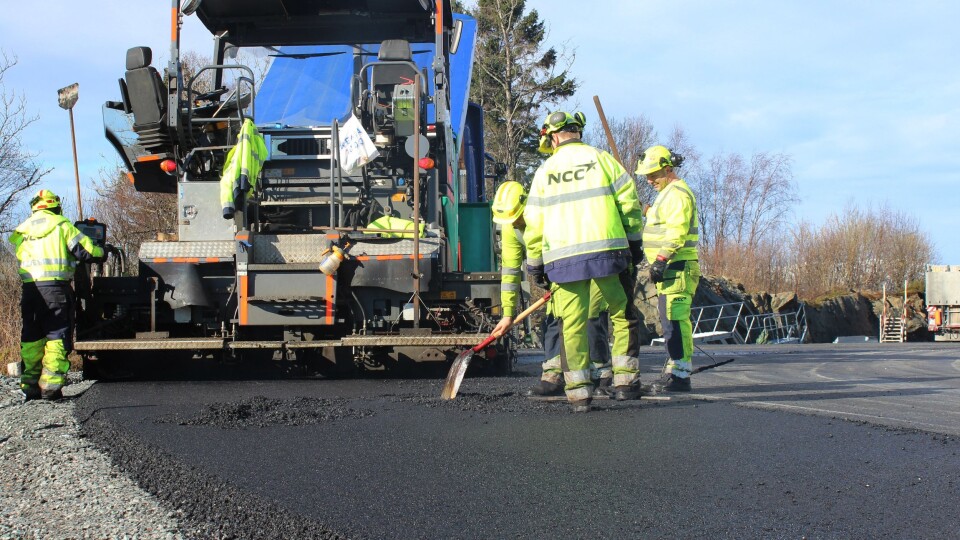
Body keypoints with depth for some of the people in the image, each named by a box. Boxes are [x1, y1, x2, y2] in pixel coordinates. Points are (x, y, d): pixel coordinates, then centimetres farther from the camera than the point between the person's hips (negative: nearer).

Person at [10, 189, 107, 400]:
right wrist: (102, 252, 17)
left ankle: (29, 386, 10)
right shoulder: (61, 225, 1)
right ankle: (50, 385, -8)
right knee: (57, 335, -1)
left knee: (31, 337, 11)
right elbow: (85, 251, -2)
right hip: (56, 286, -4)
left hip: (29, 287, 4)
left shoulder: (22, 229, 15)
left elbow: (21, 255, 17)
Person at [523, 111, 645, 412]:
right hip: (607, 250, -1)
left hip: (563, 259, 1)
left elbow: (534, 224, 9)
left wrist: (535, 263, 19)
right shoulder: (601, 159, 5)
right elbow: (629, 202, 1)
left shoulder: (544, 172, 9)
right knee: (623, 316, 11)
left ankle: (578, 392, 3)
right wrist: (633, 240, 12)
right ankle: (625, 381, 8)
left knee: (572, 324, 5)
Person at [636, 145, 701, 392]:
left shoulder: (677, 193, -11)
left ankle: (680, 374, -15)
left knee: (675, 320, -14)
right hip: (669, 269, 11)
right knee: (671, 321, 14)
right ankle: (675, 370, 20)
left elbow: (676, 231, -23)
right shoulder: (668, 193, 23)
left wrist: (661, 259, -27)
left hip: (677, 267, -11)